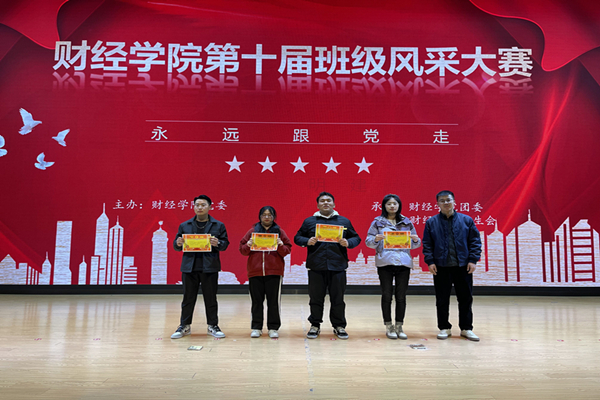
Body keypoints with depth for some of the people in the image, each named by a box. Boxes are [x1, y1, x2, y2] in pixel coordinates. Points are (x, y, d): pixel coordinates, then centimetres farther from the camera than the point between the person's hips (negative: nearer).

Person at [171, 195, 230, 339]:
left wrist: (218, 243, -17)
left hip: (210, 268, -1)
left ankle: (213, 326, 17)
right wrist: (178, 243, -11)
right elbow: (176, 246, 12)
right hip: (189, 267, 1)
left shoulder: (218, 226, 7)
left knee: (210, 298, 5)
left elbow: (225, 244, 4)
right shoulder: (184, 226, 12)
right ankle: (184, 326, 18)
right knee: (188, 298, 7)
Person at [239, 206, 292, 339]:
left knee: (273, 301, 2)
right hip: (255, 271, 1)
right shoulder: (252, 231, 10)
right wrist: (248, 245, -11)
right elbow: (242, 250, 10)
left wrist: (281, 245, -13)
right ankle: (256, 328, 15)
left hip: (274, 271, -1)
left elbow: (287, 250, 6)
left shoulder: (280, 232, 8)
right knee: (256, 300, 5)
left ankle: (273, 328, 12)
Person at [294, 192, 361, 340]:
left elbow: (356, 238, 12)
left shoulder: (344, 221, 11)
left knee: (338, 298, 6)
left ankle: (339, 326, 19)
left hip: (338, 266, 1)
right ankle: (315, 325, 20)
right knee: (316, 298, 6)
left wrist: (348, 243, -8)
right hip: (316, 266, 0)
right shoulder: (309, 221, 9)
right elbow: (297, 238, 9)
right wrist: (307, 241, -11)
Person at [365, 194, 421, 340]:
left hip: (404, 262, 2)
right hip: (385, 262, -2)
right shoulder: (378, 222, 6)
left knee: (401, 296, 5)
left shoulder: (407, 222, 13)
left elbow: (414, 245, 14)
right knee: (387, 295, 2)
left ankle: (399, 327, 15)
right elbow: (368, 241, 2)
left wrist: (416, 240, -8)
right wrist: (376, 239, -19)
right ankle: (388, 327, 12)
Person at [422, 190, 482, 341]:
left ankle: (466, 328, 21)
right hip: (441, 267, 0)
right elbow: (427, 244, 2)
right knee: (442, 300, 7)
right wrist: (430, 261, -7)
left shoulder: (466, 220, 3)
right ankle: (444, 328, 20)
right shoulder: (431, 222, 3)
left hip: (463, 266, 1)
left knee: (465, 298, 7)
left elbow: (475, 241, 3)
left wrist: (473, 260, -5)